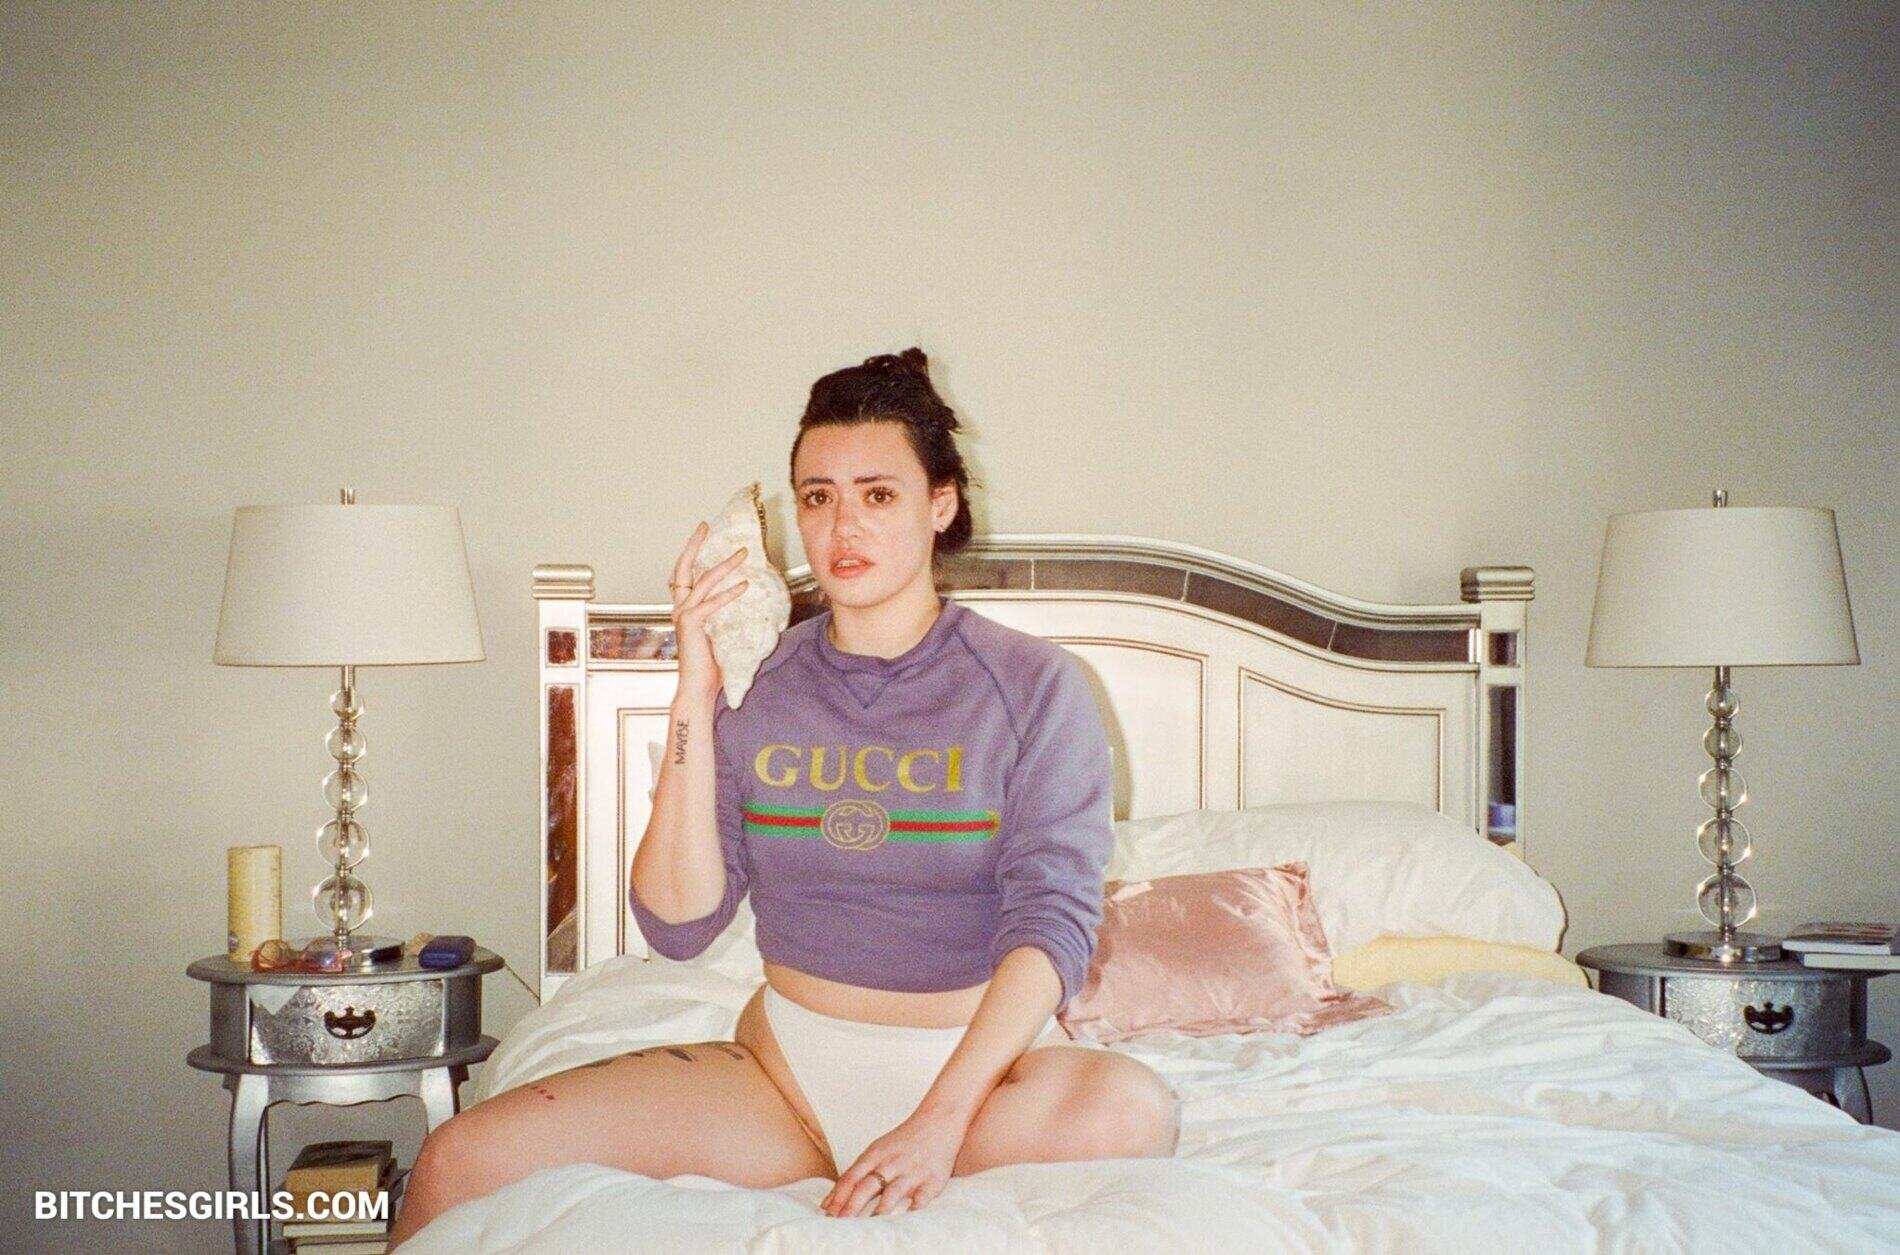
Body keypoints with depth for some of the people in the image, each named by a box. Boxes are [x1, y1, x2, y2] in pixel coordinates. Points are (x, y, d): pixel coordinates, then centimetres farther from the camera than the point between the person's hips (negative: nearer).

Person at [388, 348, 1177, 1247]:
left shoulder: (1032, 686, -4)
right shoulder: (754, 684, 3)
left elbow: (1052, 919, -14)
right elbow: (677, 925, -4)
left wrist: (940, 1121, -26)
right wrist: (696, 699, -11)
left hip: (978, 1061, 0)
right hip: (786, 1063, 1)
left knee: (1130, 1113, -35)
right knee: (462, 1161, -15)